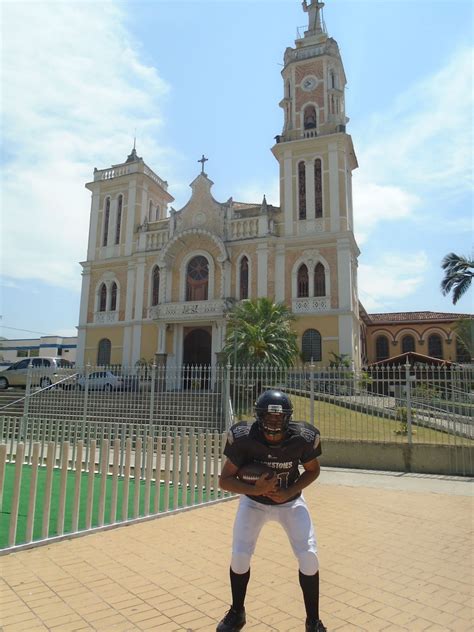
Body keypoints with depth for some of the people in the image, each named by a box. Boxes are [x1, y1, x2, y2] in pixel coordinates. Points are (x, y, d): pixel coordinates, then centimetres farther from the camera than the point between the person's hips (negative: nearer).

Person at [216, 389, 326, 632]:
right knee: (239, 556, -5)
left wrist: (290, 492, -20)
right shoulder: (243, 437, -31)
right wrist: (255, 490, -36)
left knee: (309, 556, -9)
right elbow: (225, 480, -21)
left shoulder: (303, 437, -28)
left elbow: (312, 470, -6)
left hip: (290, 502, 0)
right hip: (253, 501, 0)